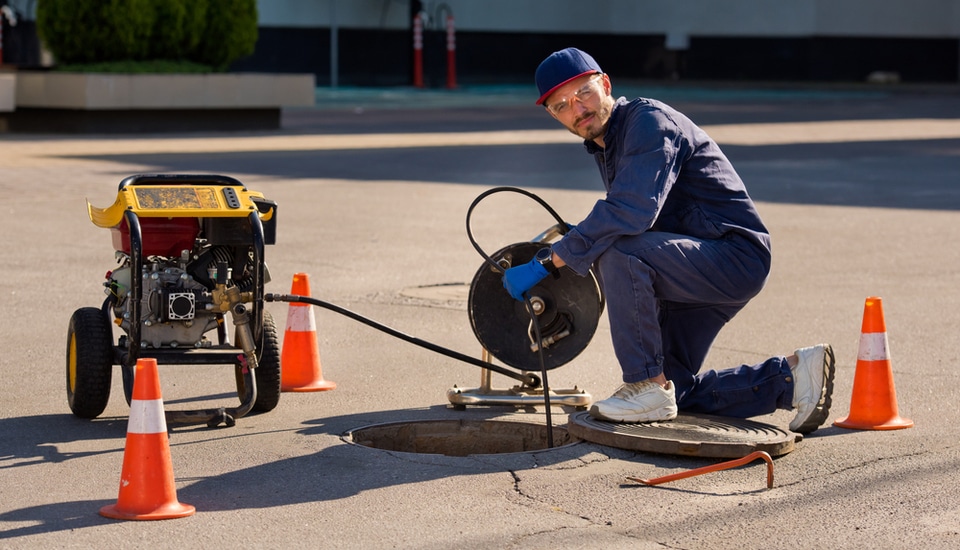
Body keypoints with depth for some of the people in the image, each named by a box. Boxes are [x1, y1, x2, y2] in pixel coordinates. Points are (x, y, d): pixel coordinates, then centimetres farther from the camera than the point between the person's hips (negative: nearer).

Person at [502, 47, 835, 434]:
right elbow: (624, 218, 22)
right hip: (698, 268, 11)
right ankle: (790, 377, 17)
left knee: (619, 253, -32)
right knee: (671, 388, 11)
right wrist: (577, 237, 2)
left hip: (736, 258, -10)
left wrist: (550, 261, -31)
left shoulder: (648, 120, -18)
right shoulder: (602, 144, 12)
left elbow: (632, 212, -33)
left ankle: (648, 387, -20)